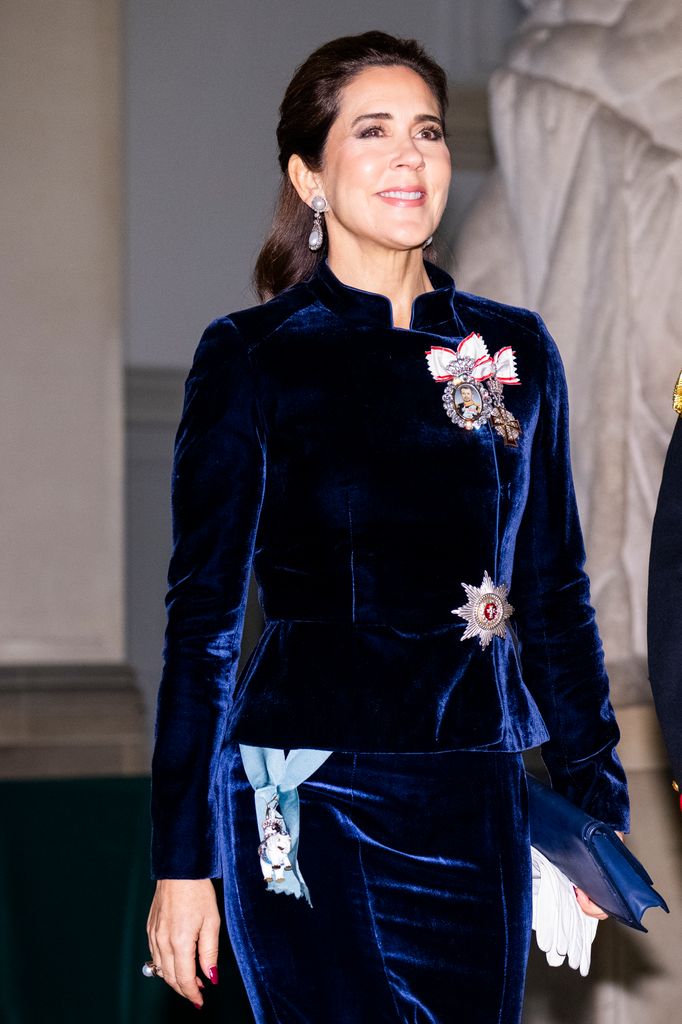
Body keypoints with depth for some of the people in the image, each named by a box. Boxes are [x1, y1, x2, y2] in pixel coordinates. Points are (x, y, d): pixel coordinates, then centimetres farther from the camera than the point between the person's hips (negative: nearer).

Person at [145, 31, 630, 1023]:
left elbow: (555, 593, 15)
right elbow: (203, 613, -2)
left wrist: (598, 804, 12)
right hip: (312, 801, -4)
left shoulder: (514, 350, 9)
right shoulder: (252, 356, -2)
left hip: (477, 800, 4)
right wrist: (182, 862, -6)